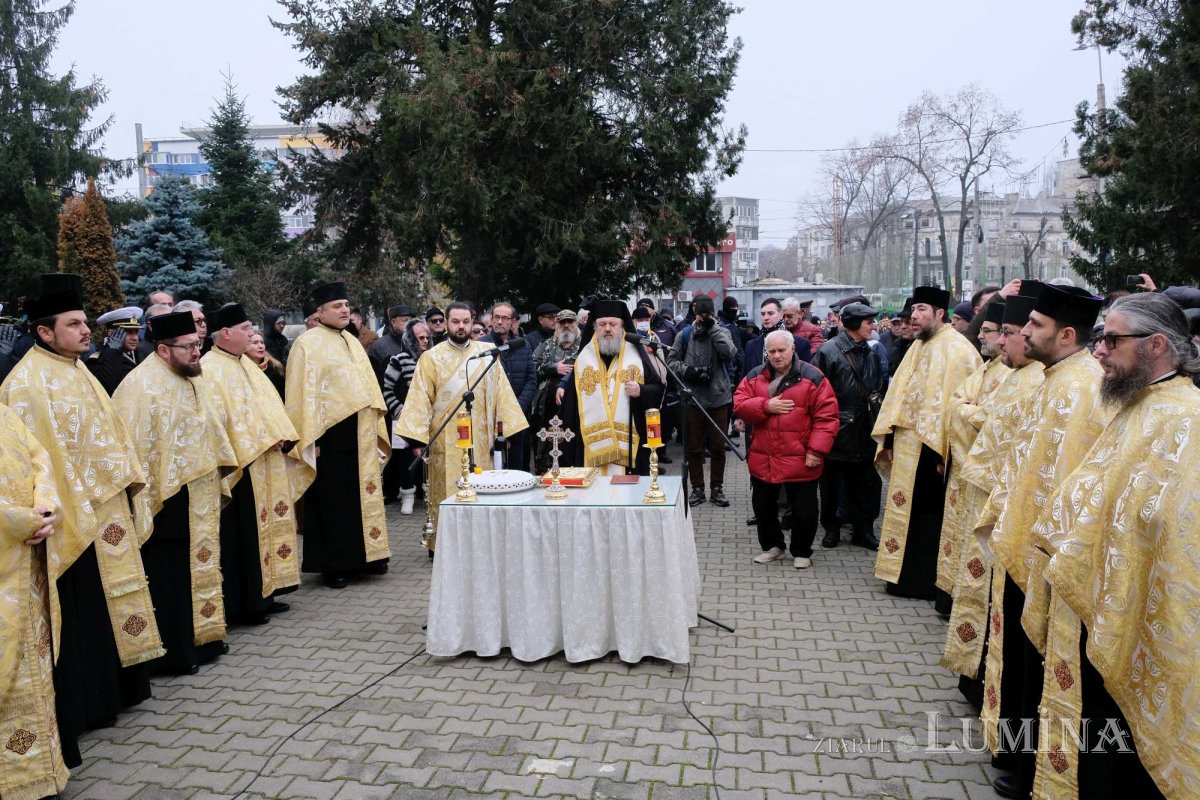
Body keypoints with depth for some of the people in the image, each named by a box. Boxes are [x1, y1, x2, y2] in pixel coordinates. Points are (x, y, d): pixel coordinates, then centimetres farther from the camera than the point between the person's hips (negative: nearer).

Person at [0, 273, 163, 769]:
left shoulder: (76, 371, 13)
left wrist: (128, 477, 10)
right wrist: (74, 508, -21)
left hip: (103, 507, 9)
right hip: (69, 517, -9)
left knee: (105, 600, 18)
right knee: (78, 613, 0)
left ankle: (109, 688, 32)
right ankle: (79, 705, 13)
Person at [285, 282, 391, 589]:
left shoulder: (351, 342, 14)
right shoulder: (307, 343, -8)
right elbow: (303, 393, -12)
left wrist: (375, 428, 14)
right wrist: (310, 438, -17)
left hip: (360, 434, 7)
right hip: (330, 434, -7)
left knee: (362, 494, 12)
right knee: (332, 499, 2)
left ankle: (363, 556, 23)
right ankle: (332, 564, 12)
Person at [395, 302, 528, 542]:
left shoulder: (487, 352, 6)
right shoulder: (431, 357, 0)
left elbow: (501, 392, 5)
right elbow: (420, 398, -4)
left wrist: (505, 428, 0)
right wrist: (416, 437, -11)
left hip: (480, 440, 2)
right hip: (446, 441, -2)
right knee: (447, 495, 4)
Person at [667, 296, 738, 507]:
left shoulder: (722, 332, 1)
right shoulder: (684, 335, 2)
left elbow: (730, 352, -18)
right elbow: (671, 360, 5)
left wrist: (713, 327, -14)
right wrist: (687, 370, -13)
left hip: (718, 397, 0)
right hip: (692, 398, 0)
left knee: (718, 446, 8)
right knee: (693, 446, 8)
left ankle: (717, 488, 22)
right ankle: (697, 488, 21)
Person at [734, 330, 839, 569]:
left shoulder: (812, 377, -8)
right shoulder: (755, 376, 5)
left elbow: (826, 416, -10)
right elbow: (739, 405, -1)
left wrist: (817, 450, -16)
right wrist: (766, 406, -17)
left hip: (800, 460, -3)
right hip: (763, 459, 4)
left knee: (804, 510, 9)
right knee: (763, 506, 16)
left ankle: (802, 552, 28)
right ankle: (771, 545, 36)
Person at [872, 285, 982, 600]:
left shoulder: (956, 349, -13)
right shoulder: (919, 347, 14)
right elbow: (899, 395, 15)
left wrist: (944, 452, -23)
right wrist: (890, 441, 10)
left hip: (931, 448, -8)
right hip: (907, 447, 8)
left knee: (927, 514, 2)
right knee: (908, 510, 14)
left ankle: (927, 580, 15)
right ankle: (906, 573, 26)